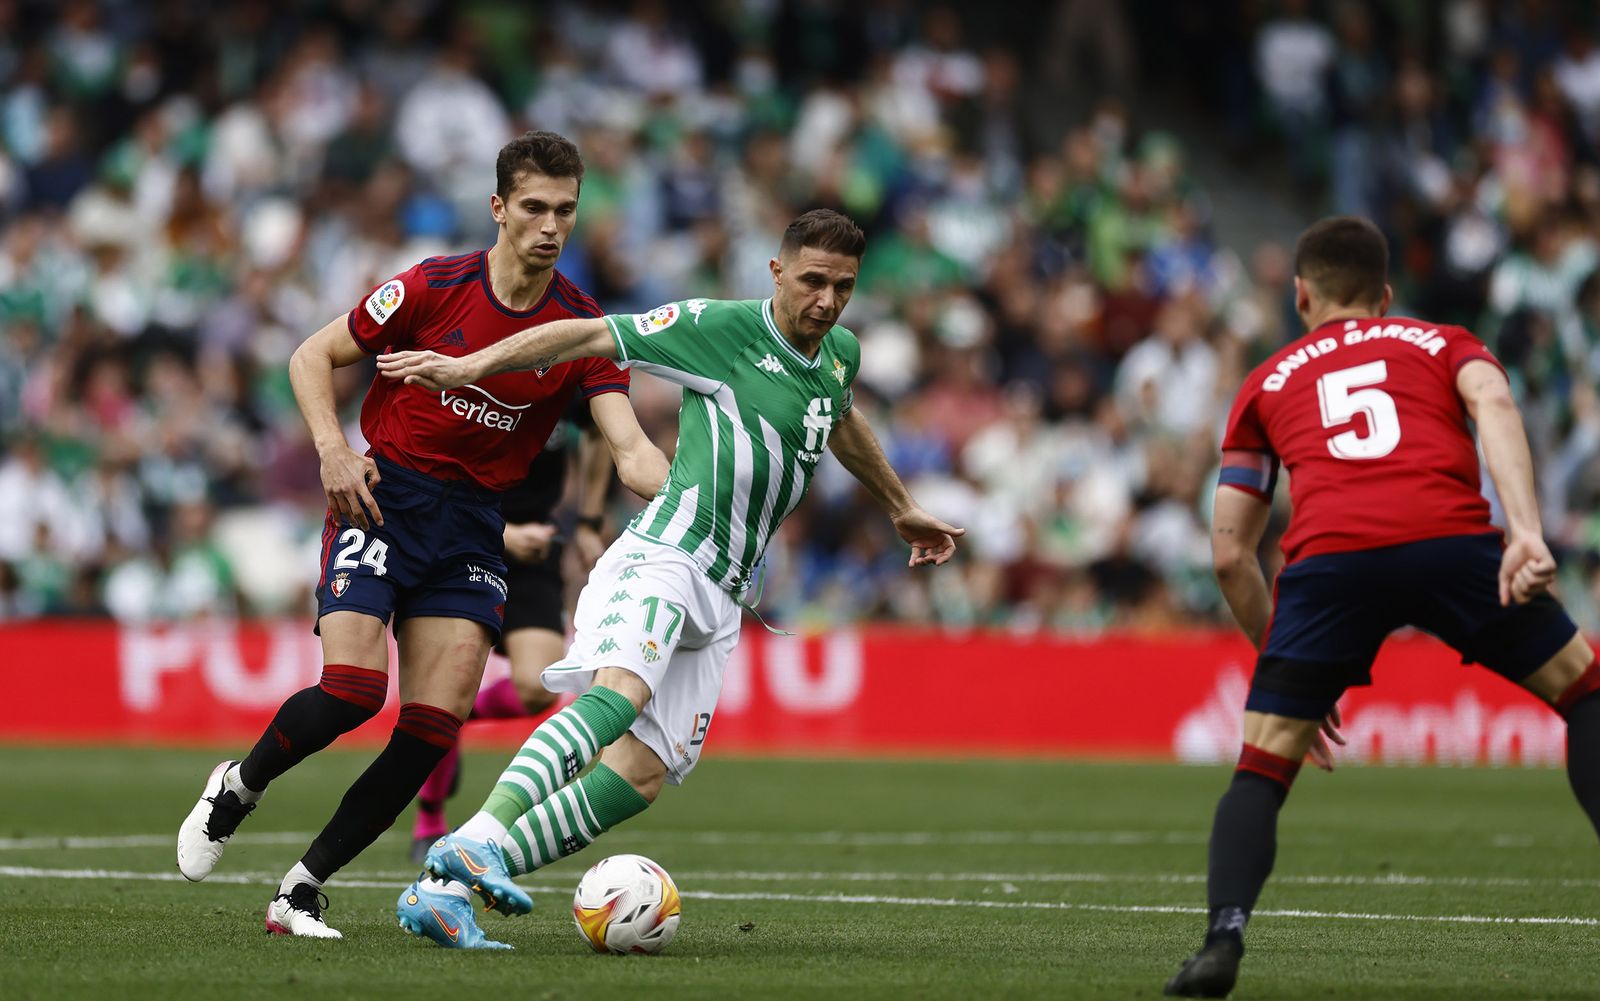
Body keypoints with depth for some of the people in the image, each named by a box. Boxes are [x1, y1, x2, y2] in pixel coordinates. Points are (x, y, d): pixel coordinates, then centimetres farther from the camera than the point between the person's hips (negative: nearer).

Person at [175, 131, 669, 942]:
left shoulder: (582, 328, -2)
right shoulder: (435, 287, -8)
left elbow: (630, 449, -9)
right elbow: (312, 357, 2)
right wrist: (334, 448, -13)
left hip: (472, 524, 3)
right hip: (383, 498, -3)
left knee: (436, 724, -9)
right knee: (354, 689, -20)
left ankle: (302, 891, 2)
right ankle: (237, 788, 11)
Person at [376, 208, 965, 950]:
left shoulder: (841, 354, 18)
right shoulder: (721, 328, -4)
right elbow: (590, 337, -5)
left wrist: (900, 509, 54)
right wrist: (471, 365, -14)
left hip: (718, 597, 7)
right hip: (664, 554, -7)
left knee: (644, 773, -10)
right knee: (620, 693, -35)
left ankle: (444, 891, -16)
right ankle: (472, 844, -51)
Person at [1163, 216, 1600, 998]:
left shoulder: (1268, 383, 32)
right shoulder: (1442, 344, 30)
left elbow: (1230, 554, 26)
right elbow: (1493, 404, 4)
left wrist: (1284, 667, 37)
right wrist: (1526, 531, -9)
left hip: (1329, 557, 1)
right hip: (1452, 540, 0)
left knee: (1262, 770, 12)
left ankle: (1224, 938, -11)